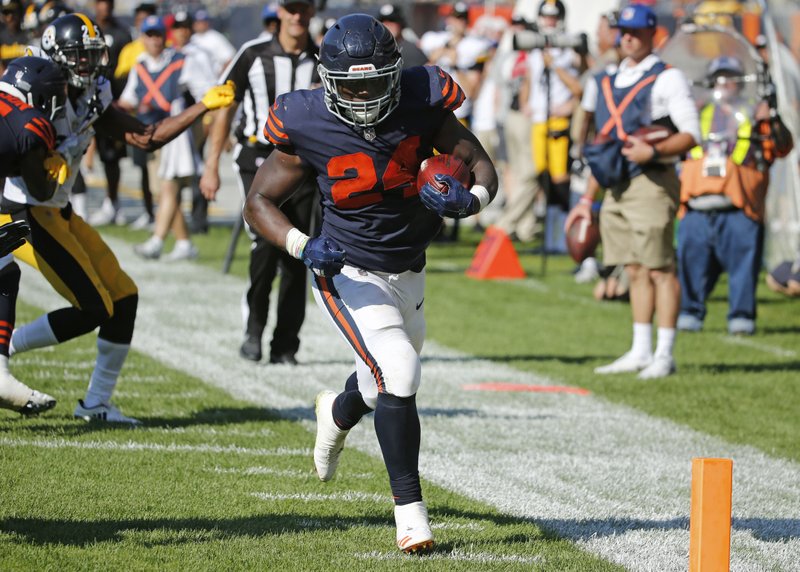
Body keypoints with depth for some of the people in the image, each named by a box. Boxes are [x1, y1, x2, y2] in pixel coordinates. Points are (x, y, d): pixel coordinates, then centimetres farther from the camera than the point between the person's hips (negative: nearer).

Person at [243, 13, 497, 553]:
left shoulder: (422, 106, -15)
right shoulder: (309, 129, -20)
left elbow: (483, 168, -8)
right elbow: (260, 201, -8)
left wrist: (468, 199, -32)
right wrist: (302, 247, -26)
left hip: (409, 271, 5)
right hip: (349, 272, -5)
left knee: (393, 378, 25)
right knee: (398, 376, -22)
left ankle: (339, 412, 61)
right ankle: (410, 509, -9)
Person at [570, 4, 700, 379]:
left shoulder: (667, 79, -3)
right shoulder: (606, 83, 18)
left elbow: (690, 135, -10)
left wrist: (653, 152, -25)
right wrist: (587, 198, 19)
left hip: (651, 183, -7)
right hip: (617, 188, 7)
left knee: (660, 269, -7)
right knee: (635, 271, 9)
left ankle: (664, 356, -6)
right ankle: (640, 352, 13)